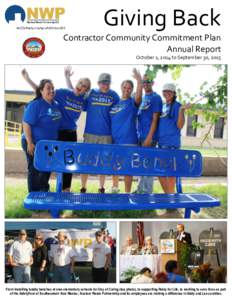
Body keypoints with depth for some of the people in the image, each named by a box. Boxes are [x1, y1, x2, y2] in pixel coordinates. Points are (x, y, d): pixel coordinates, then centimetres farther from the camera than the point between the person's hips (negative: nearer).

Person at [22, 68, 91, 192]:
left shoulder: (82, 99, 4)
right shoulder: (63, 92, -9)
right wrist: (28, 79, -16)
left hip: (72, 133, 5)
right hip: (60, 132, -5)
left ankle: (67, 189, 23)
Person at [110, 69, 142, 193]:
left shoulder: (133, 102, -2)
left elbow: (139, 96, -25)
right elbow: (109, 119, 18)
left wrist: (139, 80, -39)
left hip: (128, 141, -5)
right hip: (114, 140, 5)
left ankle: (127, 193, 8)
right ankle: (115, 188, 36)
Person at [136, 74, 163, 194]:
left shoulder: (156, 98, -5)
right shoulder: (142, 98, 17)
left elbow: (155, 119, -12)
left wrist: (149, 137, -18)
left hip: (148, 137, -7)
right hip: (140, 136, 7)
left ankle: (147, 192, 5)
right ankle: (141, 190, 23)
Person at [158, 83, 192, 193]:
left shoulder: (177, 106, -5)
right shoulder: (163, 106, 15)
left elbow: (180, 126, -13)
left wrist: (182, 110, -24)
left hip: (171, 143, -8)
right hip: (161, 142, 8)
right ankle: (167, 195, 23)